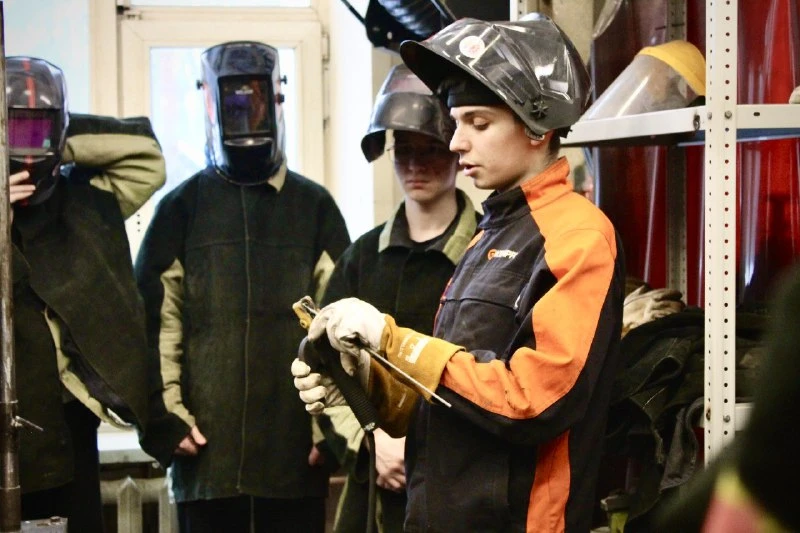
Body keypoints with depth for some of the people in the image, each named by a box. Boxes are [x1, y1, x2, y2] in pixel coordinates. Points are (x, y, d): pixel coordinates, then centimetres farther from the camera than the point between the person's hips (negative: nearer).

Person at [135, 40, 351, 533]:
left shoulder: (315, 207, 9)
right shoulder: (182, 207, 8)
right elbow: (156, 321, 3)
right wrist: (166, 417, -5)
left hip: (296, 450, 0)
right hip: (206, 448, 0)